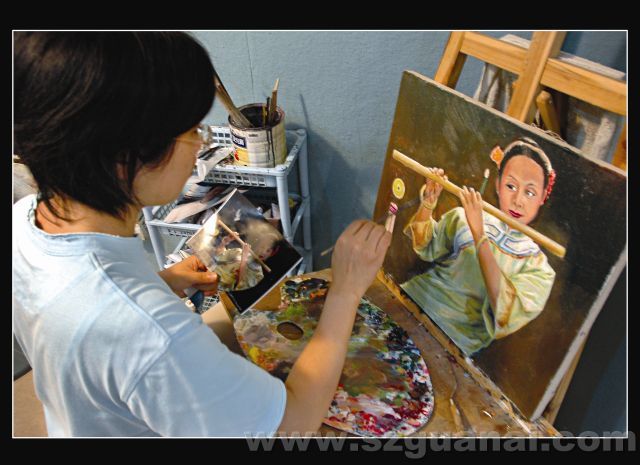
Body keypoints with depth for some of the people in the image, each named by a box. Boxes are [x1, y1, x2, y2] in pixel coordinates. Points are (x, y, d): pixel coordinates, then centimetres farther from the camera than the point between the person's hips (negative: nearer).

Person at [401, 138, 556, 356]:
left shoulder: (538, 268, -2)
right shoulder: (465, 217, 6)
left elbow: (507, 314, -21)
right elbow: (424, 248, 18)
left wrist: (479, 236, -25)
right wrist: (427, 203, 1)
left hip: (452, 346, -4)